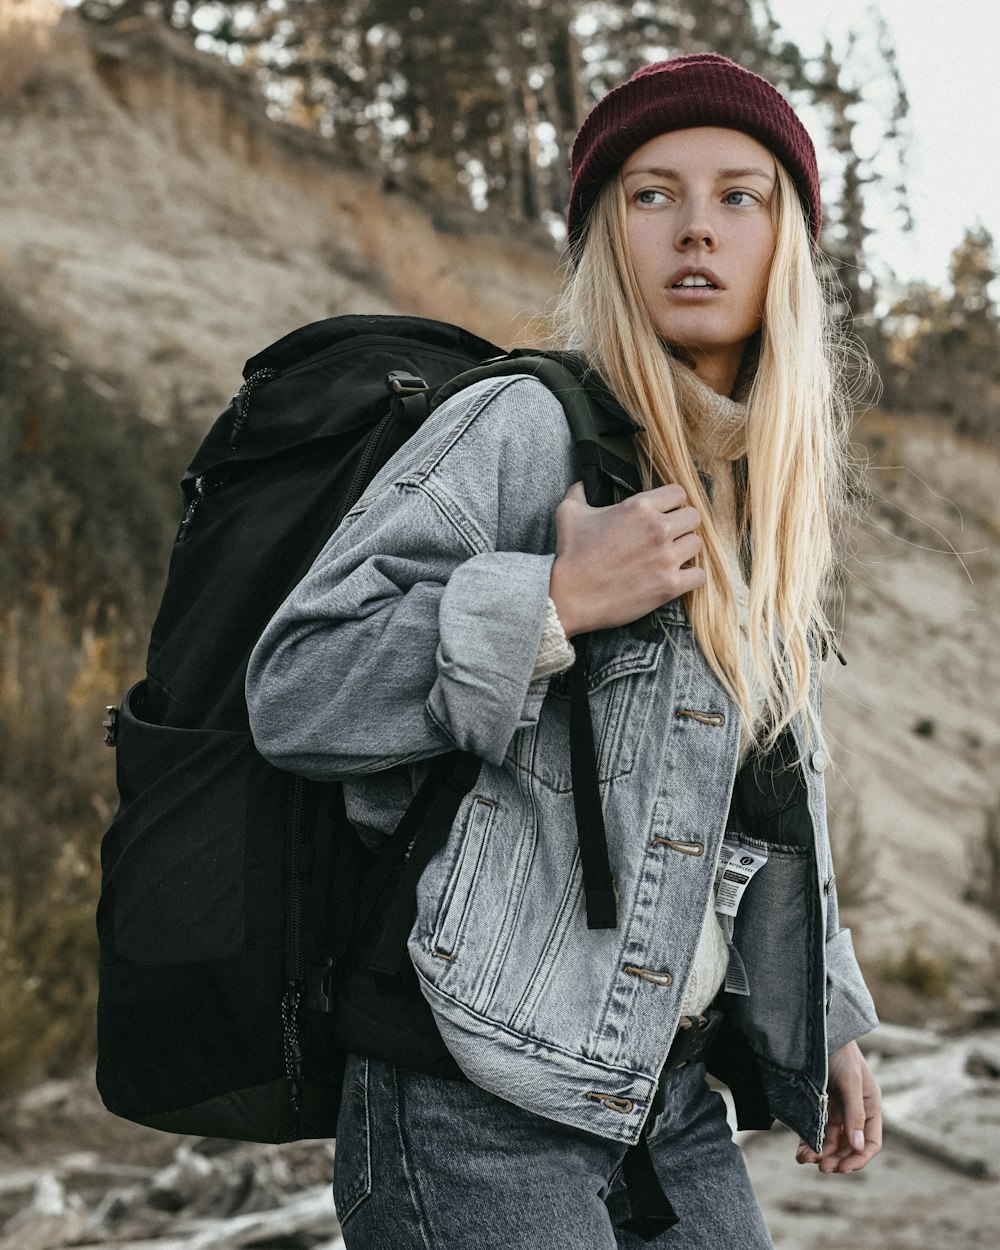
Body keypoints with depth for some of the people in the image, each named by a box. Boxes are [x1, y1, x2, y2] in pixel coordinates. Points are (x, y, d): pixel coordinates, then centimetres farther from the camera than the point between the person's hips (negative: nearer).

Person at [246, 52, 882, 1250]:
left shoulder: (765, 501, 12)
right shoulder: (521, 430, -11)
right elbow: (292, 689, -16)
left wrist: (826, 1019, 21)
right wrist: (556, 601, -23)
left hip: (668, 1094, 7)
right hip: (482, 1104, -7)